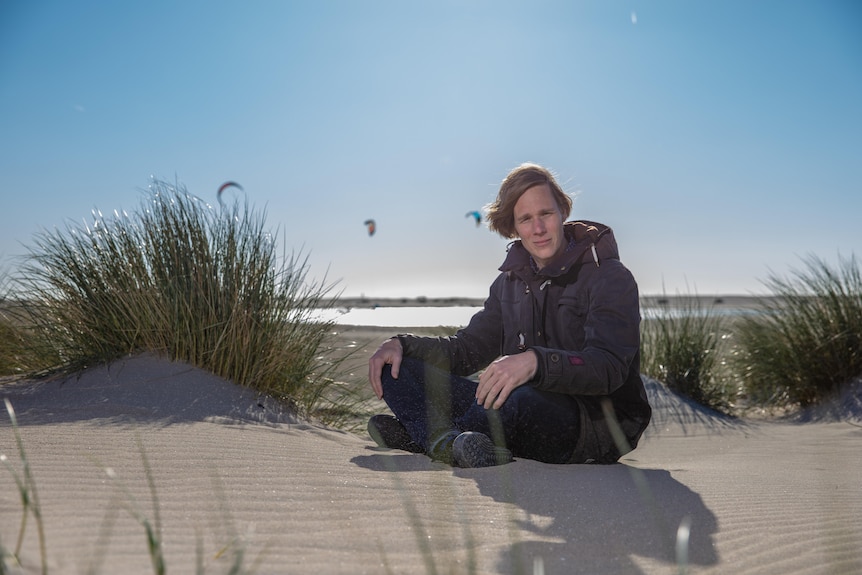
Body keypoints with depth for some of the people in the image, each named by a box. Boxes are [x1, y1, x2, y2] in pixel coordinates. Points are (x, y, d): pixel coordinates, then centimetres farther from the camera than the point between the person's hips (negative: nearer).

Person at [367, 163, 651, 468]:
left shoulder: (611, 278, -8)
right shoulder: (511, 280, 13)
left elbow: (608, 367, -23)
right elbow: (469, 347, 16)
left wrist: (536, 362, -42)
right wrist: (402, 344, -1)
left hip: (596, 424, -6)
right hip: (532, 410, 6)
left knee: (519, 398, -42)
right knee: (398, 365, -4)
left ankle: (416, 434, -20)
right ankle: (449, 443, -32)